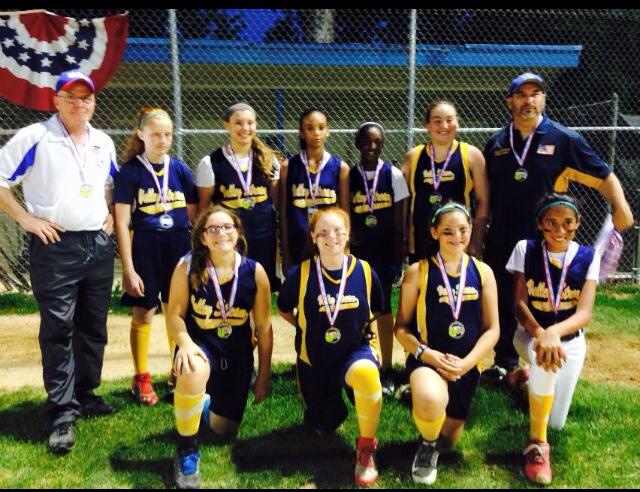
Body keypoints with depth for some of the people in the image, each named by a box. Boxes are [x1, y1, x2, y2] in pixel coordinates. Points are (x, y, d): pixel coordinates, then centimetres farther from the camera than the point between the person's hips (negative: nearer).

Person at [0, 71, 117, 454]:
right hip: (55, 247, -5)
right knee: (58, 330, -4)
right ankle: (62, 415, 3)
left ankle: (86, 395, 27)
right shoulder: (34, 137, -4)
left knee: (94, 327, 12)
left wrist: (111, 215, 11)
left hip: (99, 245, 5)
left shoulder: (104, 143, 13)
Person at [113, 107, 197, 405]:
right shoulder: (130, 171, -5)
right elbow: (122, 223, -7)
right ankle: (141, 379, 22)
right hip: (145, 249, -3)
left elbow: (193, 215, 10)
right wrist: (128, 269, -11)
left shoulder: (180, 169, 4)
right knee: (143, 314, 6)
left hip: (179, 249, 3)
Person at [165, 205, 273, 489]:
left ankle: (207, 404, 50)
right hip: (199, 345, -2)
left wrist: (264, 377, 1)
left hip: (238, 353, 2)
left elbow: (264, 329, -3)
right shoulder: (187, 268, -12)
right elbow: (174, 313, -6)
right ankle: (187, 449, -11)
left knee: (224, 429, 10)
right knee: (193, 373, -39)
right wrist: (185, 343, -28)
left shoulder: (255, 272, -9)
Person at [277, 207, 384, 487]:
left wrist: (367, 331, -5)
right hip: (314, 359, 2)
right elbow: (283, 309, 8)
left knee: (366, 372, -39)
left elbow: (375, 312, 8)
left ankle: (366, 447, -14)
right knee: (322, 428, 15)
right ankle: (335, 400, 52)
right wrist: (307, 327, 2)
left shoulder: (365, 271, -10)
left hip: (356, 350, -1)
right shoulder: (300, 274, -12)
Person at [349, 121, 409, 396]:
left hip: (384, 251, -1)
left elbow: (399, 221, 0)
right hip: (357, 250, 1)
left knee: (383, 307, 3)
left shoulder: (393, 175, -1)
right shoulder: (349, 176, 2)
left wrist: (397, 257, -3)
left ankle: (387, 371, 15)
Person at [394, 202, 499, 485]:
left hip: (466, 366, 4)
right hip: (427, 360, -3)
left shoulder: (482, 271, 3)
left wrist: (465, 363, -13)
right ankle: (427, 444, -1)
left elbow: (492, 329, 1)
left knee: (447, 440, 14)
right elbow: (401, 327, -3)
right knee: (431, 401, -37)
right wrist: (426, 354, -20)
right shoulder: (418, 272, -5)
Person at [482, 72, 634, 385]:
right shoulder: (497, 143, 6)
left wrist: (621, 208, -21)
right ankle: (505, 366, 31)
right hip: (501, 243, 3)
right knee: (504, 306, 14)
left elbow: (604, 176, -4)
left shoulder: (564, 139, -4)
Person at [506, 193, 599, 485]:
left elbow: (585, 313, -20)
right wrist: (540, 335, -36)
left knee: (556, 422, 3)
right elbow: (519, 303, -16)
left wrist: (554, 332, -41)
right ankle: (537, 443, -19)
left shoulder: (588, 257, -10)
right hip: (530, 334, -2)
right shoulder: (525, 249, -12)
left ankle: (532, 375, 35)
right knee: (544, 363, -38)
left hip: (570, 340, 2)